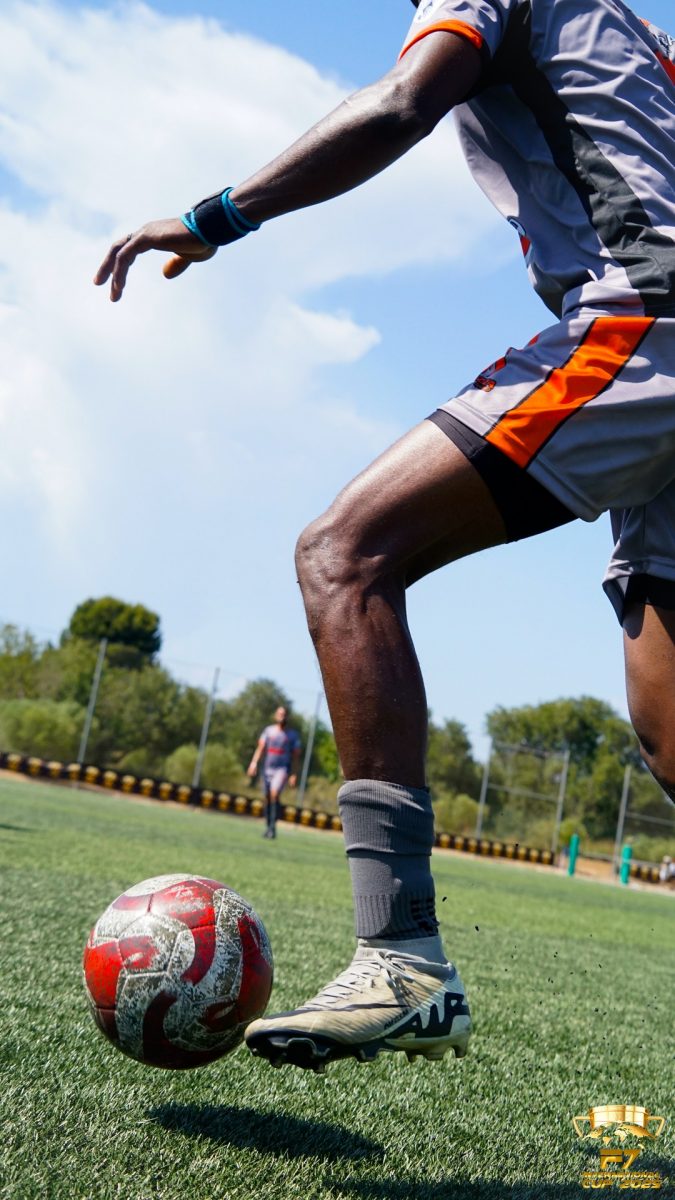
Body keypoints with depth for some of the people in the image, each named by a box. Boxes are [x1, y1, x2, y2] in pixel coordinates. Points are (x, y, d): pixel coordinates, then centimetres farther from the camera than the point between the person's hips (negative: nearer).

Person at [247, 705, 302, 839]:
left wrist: (294, 775, -4)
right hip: (268, 767, 3)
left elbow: (296, 756, 3)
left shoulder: (293, 735, 3)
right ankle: (269, 827, 18)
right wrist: (254, 763, -9)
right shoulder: (268, 730, 10)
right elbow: (261, 748, 4)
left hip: (282, 769, -3)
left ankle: (273, 826, -21)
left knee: (274, 794, -23)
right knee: (267, 798, 6)